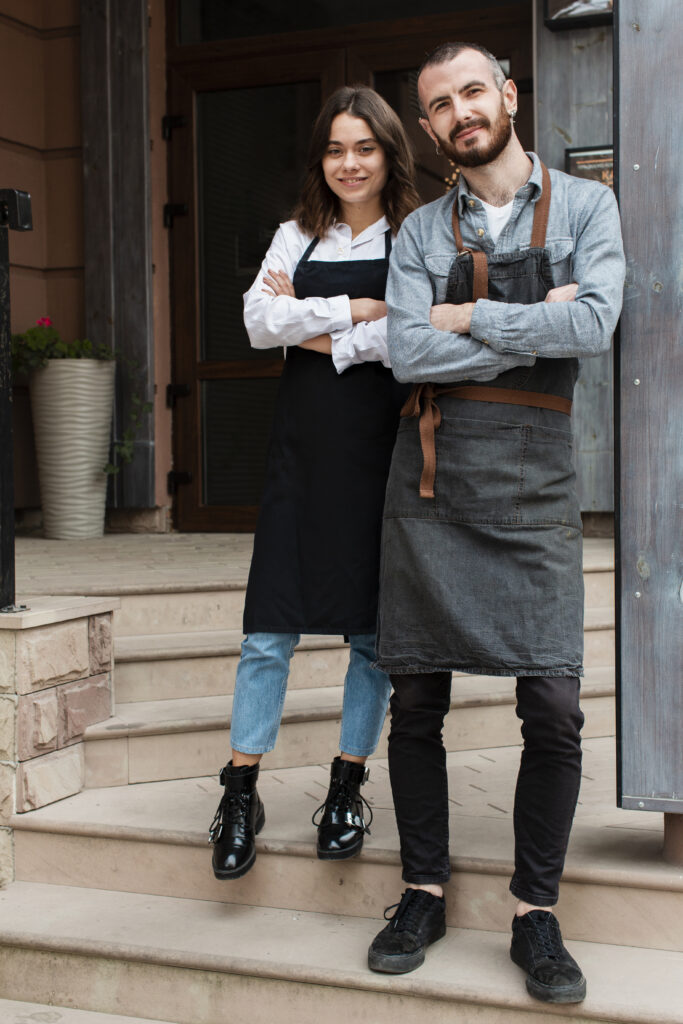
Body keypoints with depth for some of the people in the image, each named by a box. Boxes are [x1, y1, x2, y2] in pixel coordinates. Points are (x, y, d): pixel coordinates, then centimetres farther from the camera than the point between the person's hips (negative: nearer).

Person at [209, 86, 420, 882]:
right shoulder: (298, 237, 12)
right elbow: (259, 321, -2)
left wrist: (316, 332, -7)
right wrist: (358, 311, -8)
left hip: (380, 448, -2)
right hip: (304, 447, 2)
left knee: (374, 628, 6)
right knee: (269, 628, 0)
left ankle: (347, 786, 20)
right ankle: (241, 793, 10)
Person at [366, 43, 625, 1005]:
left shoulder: (584, 206, 6)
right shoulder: (422, 231, 10)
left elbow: (594, 327, -12)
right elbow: (410, 355, -5)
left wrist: (468, 316, -5)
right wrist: (534, 328, -8)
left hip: (533, 490, -1)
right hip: (430, 487, 2)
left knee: (554, 708, -5)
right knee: (417, 701, 5)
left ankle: (535, 914, 11)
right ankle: (424, 893, 20)